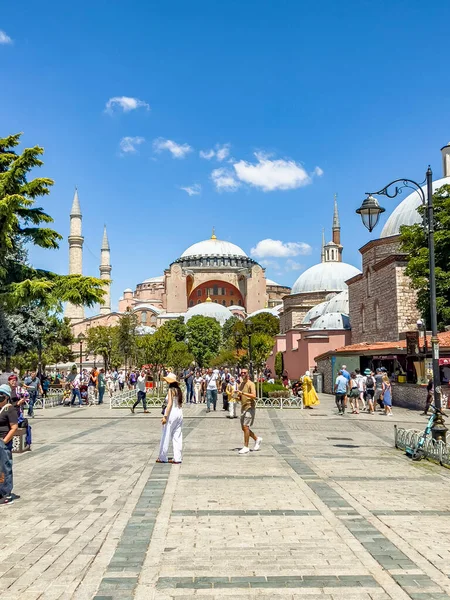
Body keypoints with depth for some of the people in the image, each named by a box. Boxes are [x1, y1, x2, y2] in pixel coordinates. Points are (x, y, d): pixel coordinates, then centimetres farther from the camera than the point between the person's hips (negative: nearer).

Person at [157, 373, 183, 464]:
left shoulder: (170, 390, -11)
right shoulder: (179, 390, 9)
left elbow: (170, 403, -17)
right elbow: (181, 403, 12)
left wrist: (165, 416, -19)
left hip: (171, 413, -7)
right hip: (179, 413, 7)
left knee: (166, 436, 3)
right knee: (177, 437, 8)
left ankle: (162, 457, 11)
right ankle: (177, 458, 8)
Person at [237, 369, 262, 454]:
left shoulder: (250, 384, -8)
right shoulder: (240, 384, 15)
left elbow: (254, 396, -21)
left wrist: (243, 393, -28)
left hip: (250, 408, -8)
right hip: (243, 408, 8)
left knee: (245, 427, -13)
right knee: (244, 428, 10)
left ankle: (246, 447, -7)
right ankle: (257, 439, 29)